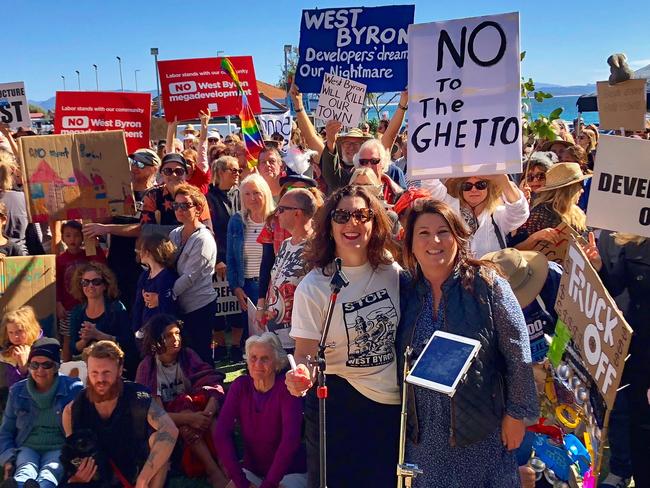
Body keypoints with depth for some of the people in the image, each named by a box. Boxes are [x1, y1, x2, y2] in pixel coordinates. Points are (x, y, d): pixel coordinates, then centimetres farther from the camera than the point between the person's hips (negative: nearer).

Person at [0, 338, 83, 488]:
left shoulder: (73, 388, 0)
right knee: (25, 471, -34)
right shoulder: (17, 391, 9)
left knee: (49, 473, -37)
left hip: (58, 448, -2)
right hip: (27, 447, 2)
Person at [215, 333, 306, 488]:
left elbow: (290, 439, -25)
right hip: (252, 471, 3)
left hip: (289, 473, -3)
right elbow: (221, 434, -11)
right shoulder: (240, 386, -6)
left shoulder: (286, 388, -16)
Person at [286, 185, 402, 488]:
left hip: (396, 404, 4)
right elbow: (306, 352, -13)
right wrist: (302, 374, -34)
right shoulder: (312, 287, -14)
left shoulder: (393, 273, -4)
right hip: (338, 406, -4)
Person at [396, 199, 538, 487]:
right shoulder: (407, 293, 1)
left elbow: (518, 353, -9)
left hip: (481, 423, -3)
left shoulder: (486, 284, -11)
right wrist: (405, 415, 11)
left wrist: (516, 413, -8)